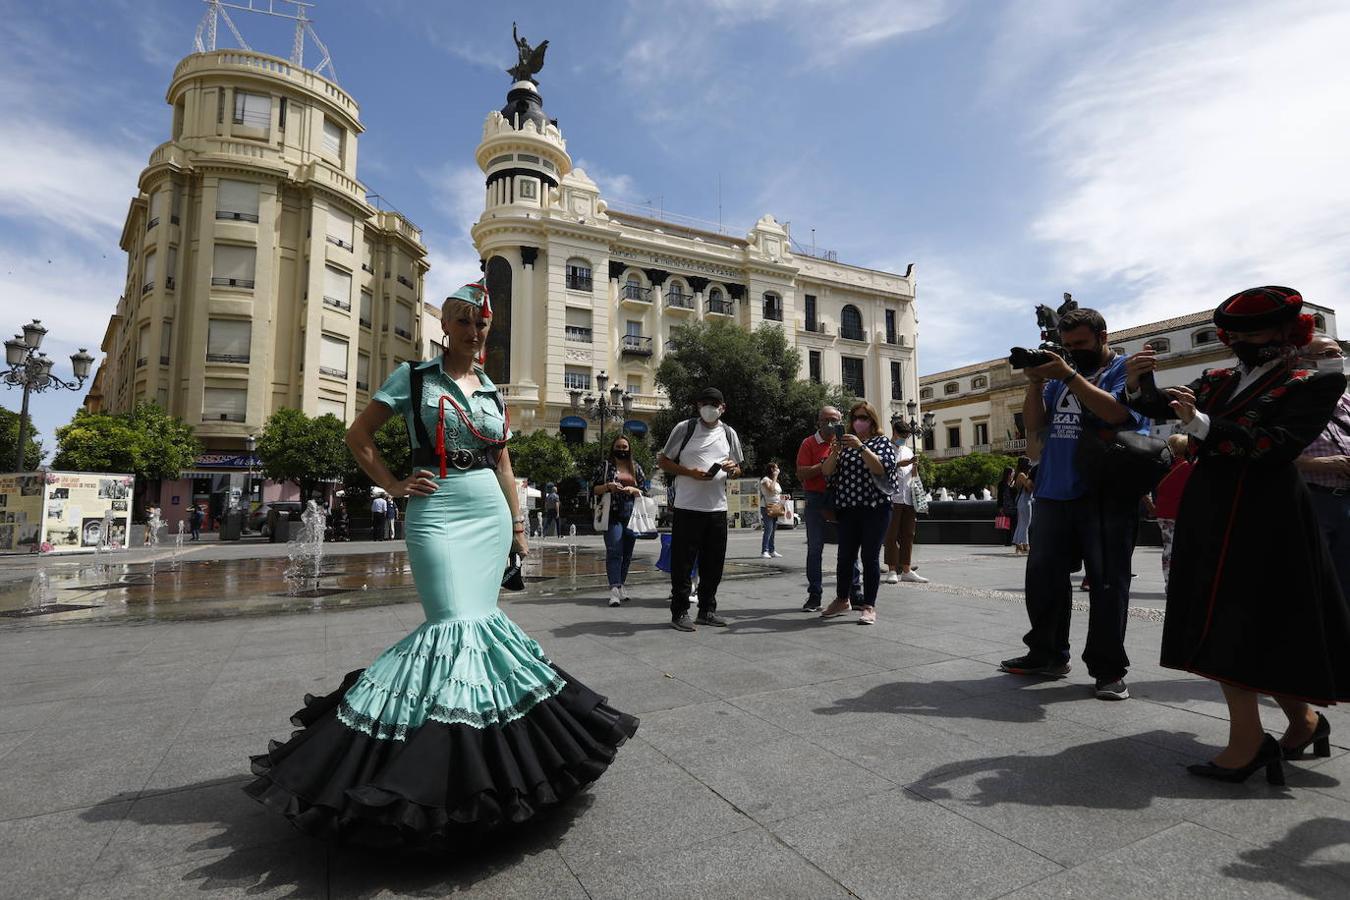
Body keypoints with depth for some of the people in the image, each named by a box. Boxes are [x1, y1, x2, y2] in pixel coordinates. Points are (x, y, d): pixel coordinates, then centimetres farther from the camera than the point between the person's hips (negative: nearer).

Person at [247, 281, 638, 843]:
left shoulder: (492, 390, 15)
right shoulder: (414, 376, 2)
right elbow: (359, 436, 6)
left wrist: (517, 523, 15)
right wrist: (393, 486, -4)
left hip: (490, 513, 5)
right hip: (437, 513, -4)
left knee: (483, 623, 7)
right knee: (456, 624, -14)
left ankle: (485, 743, 22)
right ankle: (444, 746, 1)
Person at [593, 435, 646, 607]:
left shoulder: (636, 467, 13)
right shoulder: (606, 465, 7)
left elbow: (646, 490, 13)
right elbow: (593, 489, 6)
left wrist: (633, 490, -7)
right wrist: (607, 487, -12)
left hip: (631, 515, 4)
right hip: (613, 515, -3)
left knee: (627, 553, 8)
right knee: (614, 551, -14)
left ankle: (620, 585, 21)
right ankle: (614, 588, -18)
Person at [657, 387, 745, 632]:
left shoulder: (729, 433, 12)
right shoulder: (684, 428, -1)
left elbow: (738, 470, 20)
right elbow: (663, 461, 1)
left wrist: (732, 469, -5)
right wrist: (690, 472, -14)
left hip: (718, 508, 5)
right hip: (688, 508, -4)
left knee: (713, 563, 11)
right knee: (683, 562, -1)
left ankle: (707, 610, 24)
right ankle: (679, 613, 10)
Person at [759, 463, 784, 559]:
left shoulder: (775, 481, 20)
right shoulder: (765, 480, -8)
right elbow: (770, 489, -25)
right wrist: (775, 478, -17)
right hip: (767, 507, -9)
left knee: (773, 530, 8)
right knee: (768, 530, -14)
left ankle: (772, 551, 12)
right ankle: (764, 551, -13)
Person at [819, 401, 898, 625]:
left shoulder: (882, 442, 7)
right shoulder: (846, 443, 16)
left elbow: (882, 468, -12)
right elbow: (826, 471, 6)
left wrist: (861, 447, -20)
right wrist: (835, 450, -10)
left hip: (875, 507, -3)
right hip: (848, 508, 3)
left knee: (870, 556, -4)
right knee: (845, 556, 5)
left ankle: (869, 606, 5)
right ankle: (841, 600, 22)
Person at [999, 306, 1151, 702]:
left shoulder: (1126, 367, 2)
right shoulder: (1061, 372, 18)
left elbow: (1114, 411, -18)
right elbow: (1034, 424, 11)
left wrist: (1069, 375, -18)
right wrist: (1035, 382, -2)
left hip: (1105, 495, -6)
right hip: (1054, 492, 6)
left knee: (1107, 582, 0)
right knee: (1043, 575, 8)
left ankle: (1108, 668, 11)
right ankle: (1047, 654, 20)